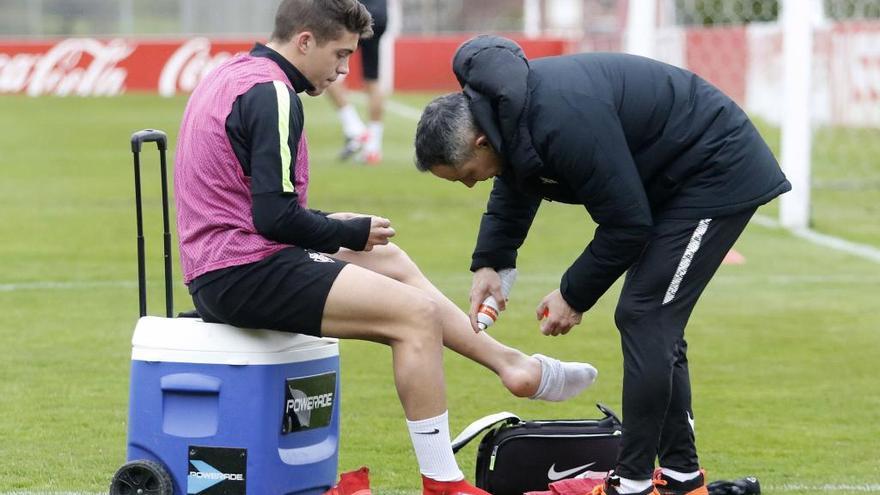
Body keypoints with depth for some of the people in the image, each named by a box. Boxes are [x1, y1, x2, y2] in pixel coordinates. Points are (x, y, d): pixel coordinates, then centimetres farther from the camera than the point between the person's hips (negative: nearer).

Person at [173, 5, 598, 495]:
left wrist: (330, 224, 11)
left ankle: (512, 363, 25)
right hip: (245, 274, -11)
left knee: (392, 262, 21)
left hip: (221, 267, 11)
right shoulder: (272, 95, -16)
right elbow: (275, 217, -22)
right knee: (417, 311, -13)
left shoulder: (235, 76, 15)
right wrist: (351, 233, -6)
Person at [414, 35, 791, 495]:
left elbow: (626, 224, -25)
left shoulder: (563, 123, -33)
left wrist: (574, 295, -13)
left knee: (644, 319, -11)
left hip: (717, 174, -10)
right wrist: (488, 263, 5)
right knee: (656, 322, 12)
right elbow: (513, 193, 18)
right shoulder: (502, 102, -2)